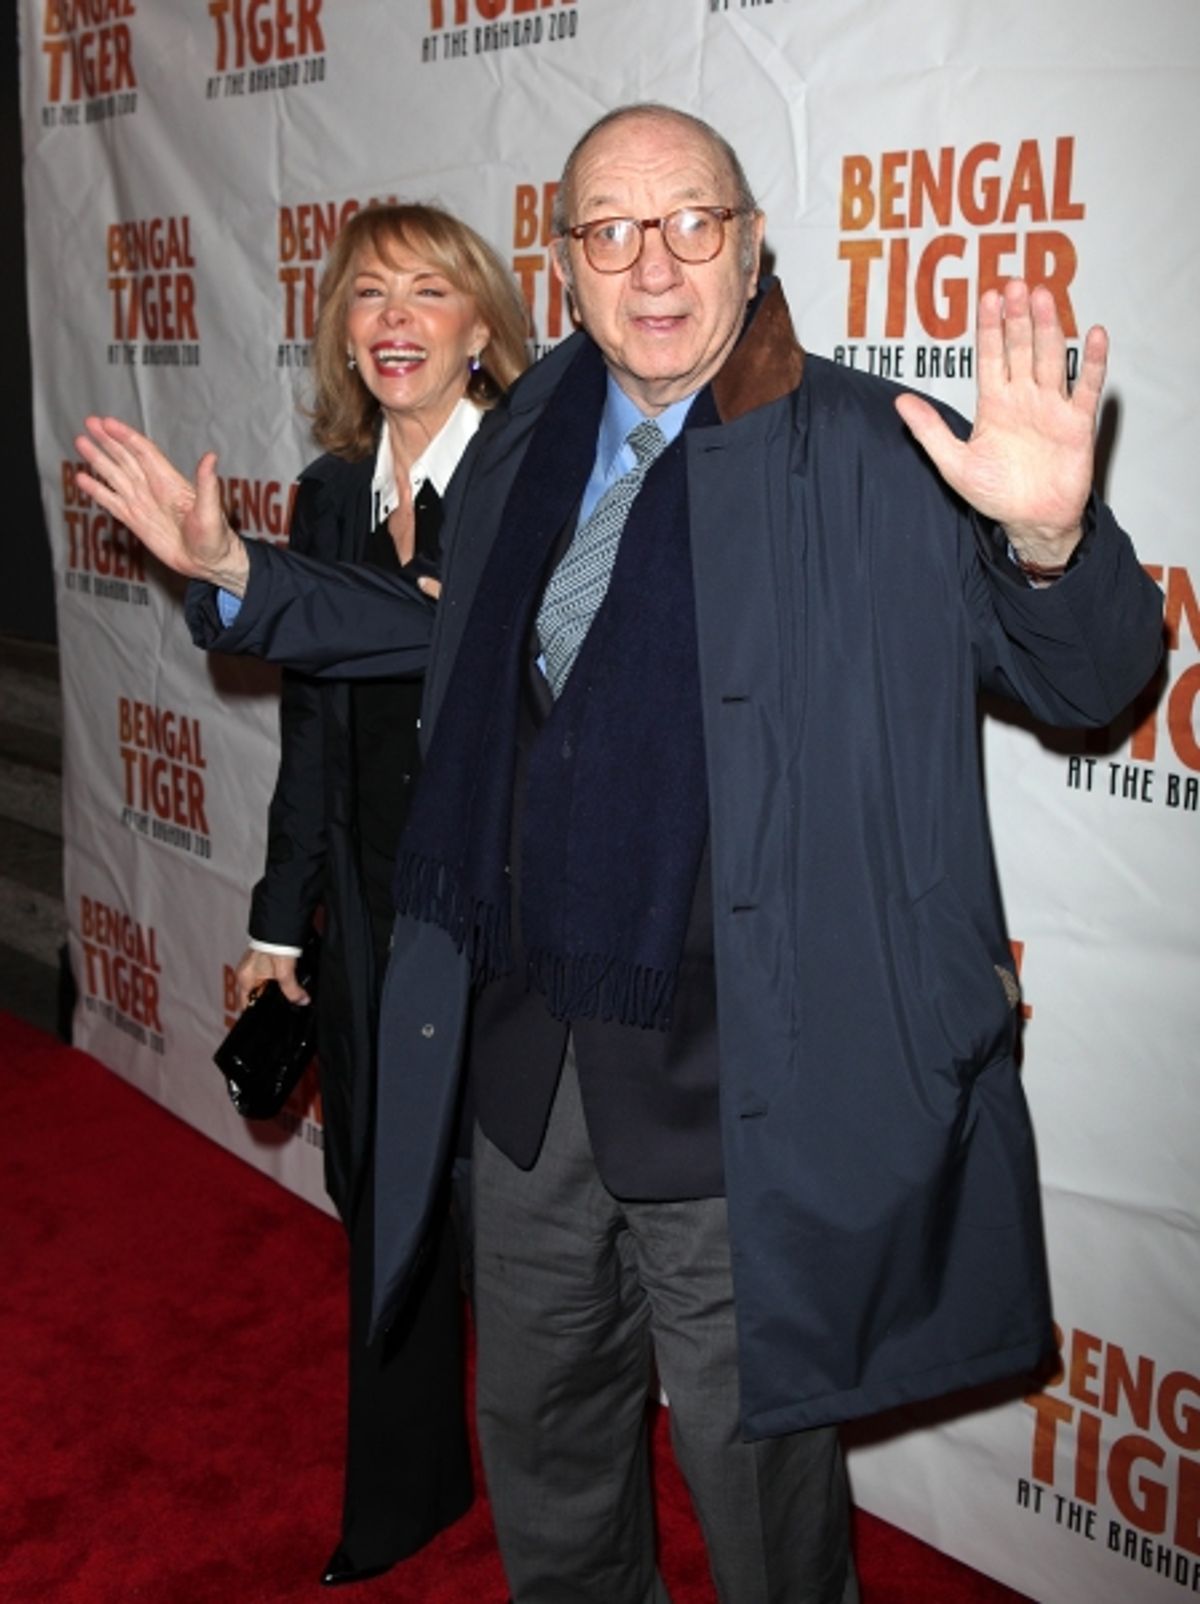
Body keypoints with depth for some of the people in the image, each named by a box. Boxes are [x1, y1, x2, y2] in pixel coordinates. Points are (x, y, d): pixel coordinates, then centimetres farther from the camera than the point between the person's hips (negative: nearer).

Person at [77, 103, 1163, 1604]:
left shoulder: (877, 457, -13)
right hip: (530, 1050, 6)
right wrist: (233, 573, 16)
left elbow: (1086, 680, -14)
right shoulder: (522, 443, 5)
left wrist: (1050, 539, -36)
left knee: (753, 1468, 14)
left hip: (738, 1082, -5)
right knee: (539, 1426, 26)